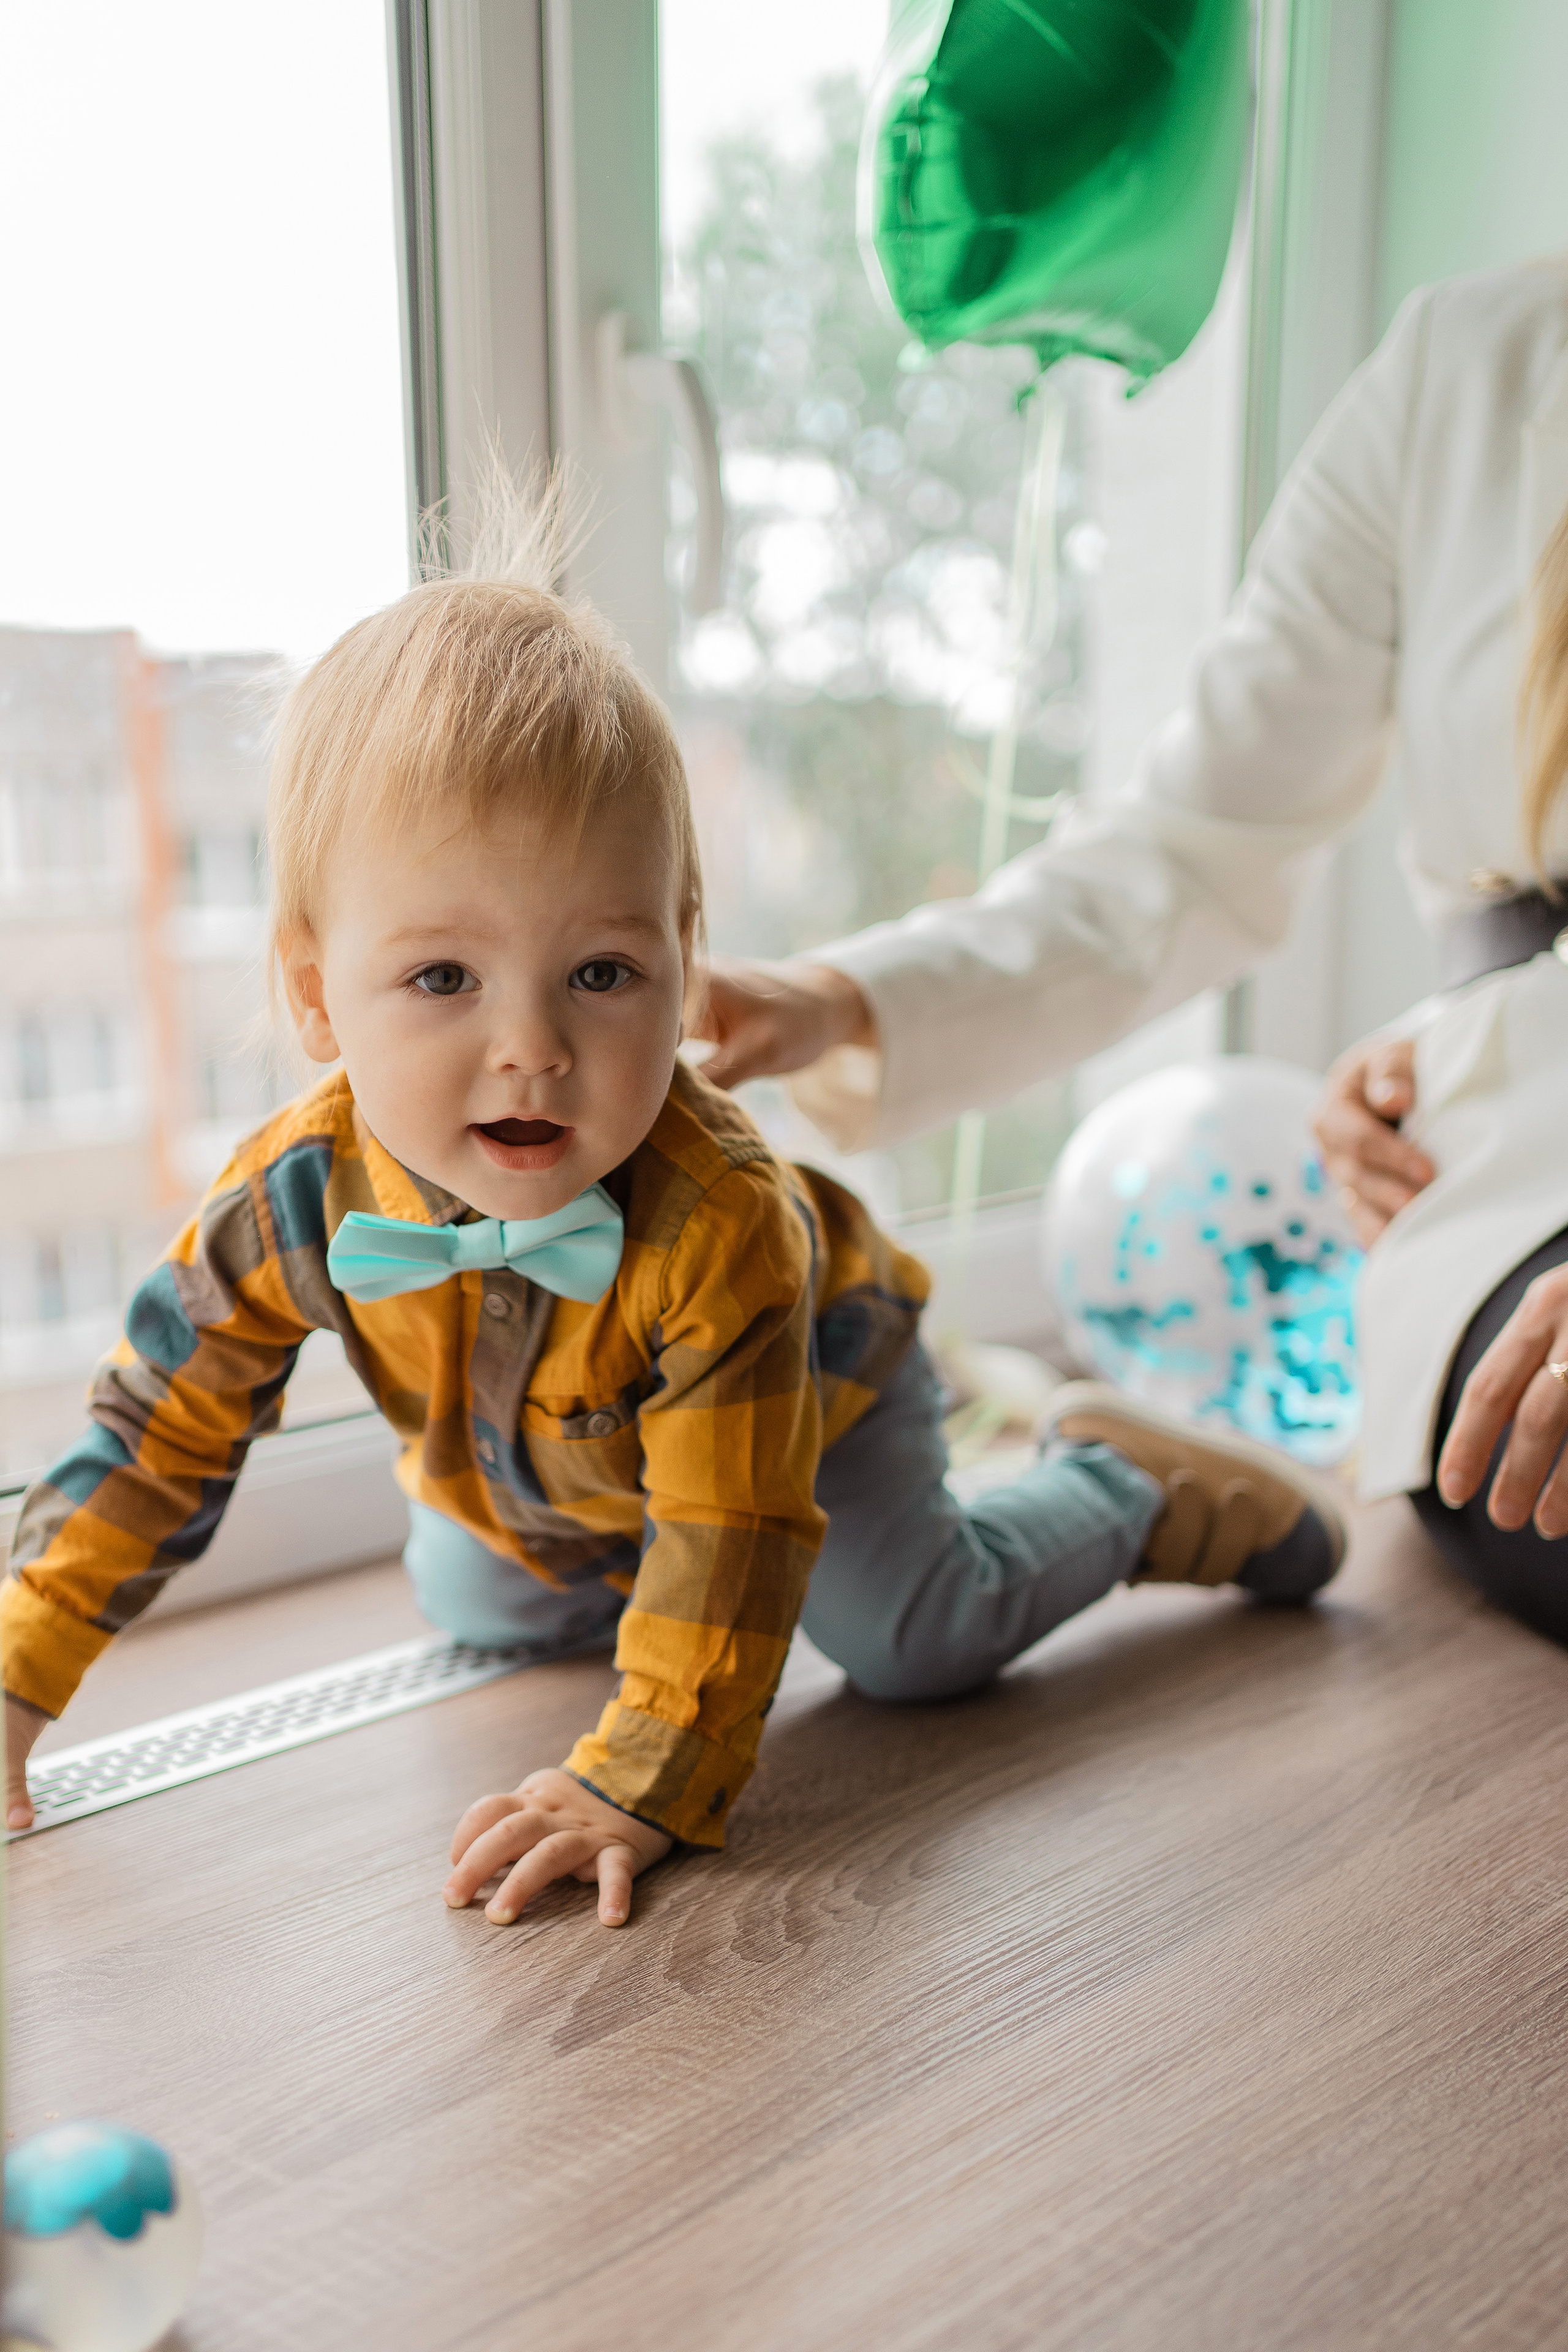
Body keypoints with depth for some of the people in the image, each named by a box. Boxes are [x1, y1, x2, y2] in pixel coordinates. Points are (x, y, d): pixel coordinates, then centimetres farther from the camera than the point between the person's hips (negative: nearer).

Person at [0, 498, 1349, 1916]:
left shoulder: (718, 1223, -44)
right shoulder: (296, 1202, -32)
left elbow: (735, 1535, -39)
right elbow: (156, 1437, -18)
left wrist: (641, 1785, -43)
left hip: (810, 1388, -4)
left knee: (915, 1641, -13)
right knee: (471, 1603, 18)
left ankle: (1128, 1489, 13)